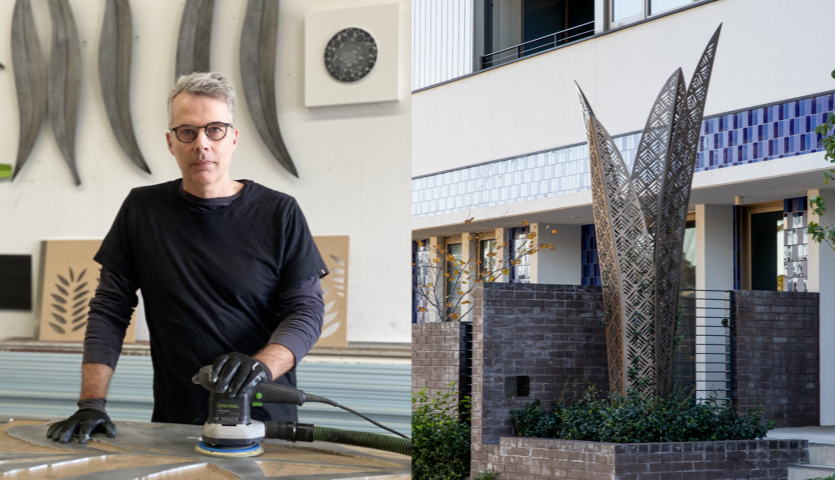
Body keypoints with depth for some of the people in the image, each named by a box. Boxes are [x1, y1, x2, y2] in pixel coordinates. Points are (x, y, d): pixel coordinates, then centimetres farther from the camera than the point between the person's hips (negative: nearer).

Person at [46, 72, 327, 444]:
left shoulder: (279, 214, 3)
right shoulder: (143, 210, 8)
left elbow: (306, 309, -1)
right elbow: (109, 309, 7)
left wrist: (262, 366, -21)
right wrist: (91, 403, -4)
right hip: (175, 424, 2)